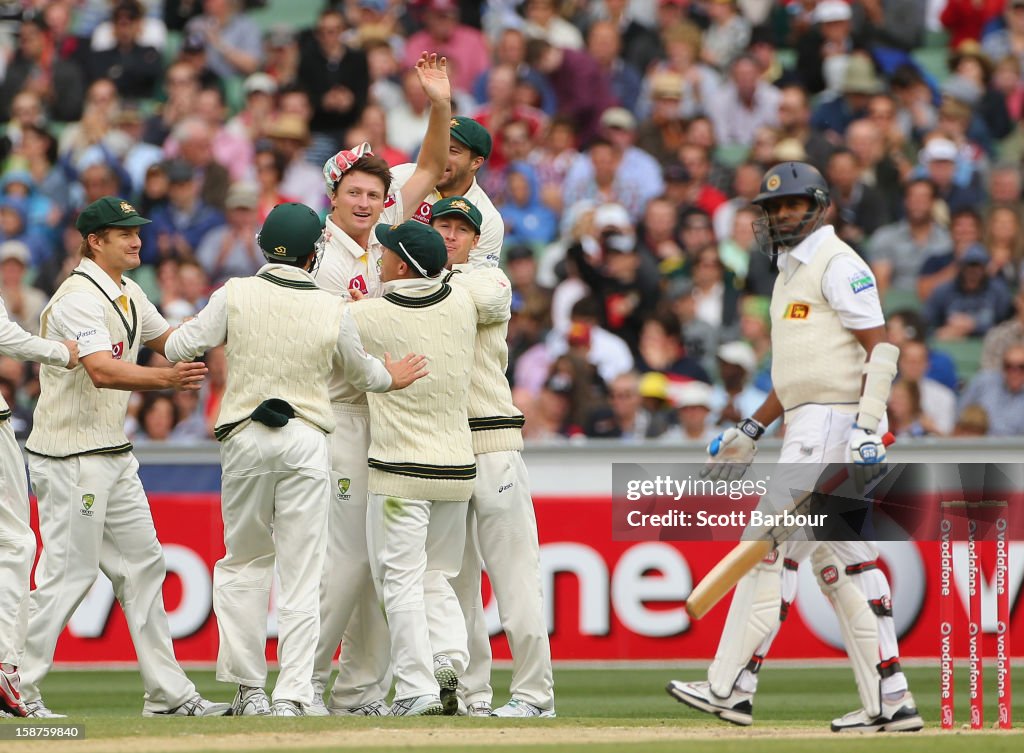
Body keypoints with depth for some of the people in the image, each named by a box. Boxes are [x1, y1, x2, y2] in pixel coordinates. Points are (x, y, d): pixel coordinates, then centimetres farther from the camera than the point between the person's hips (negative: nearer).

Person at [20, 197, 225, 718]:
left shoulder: (127, 295, 13)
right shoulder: (79, 297, -18)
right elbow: (102, 371, -30)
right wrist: (165, 379, -43)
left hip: (113, 452, 10)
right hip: (71, 456, -10)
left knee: (142, 566, 9)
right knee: (69, 573, -8)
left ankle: (168, 693, 13)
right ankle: (16, 688, 0)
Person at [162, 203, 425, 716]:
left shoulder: (235, 295, -3)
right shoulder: (332, 310, 0)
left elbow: (178, 349, 0)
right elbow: (362, 373, 16)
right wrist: (391, 380, 39)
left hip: (246, 441, 0)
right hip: (307, 442, 0)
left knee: (243, 563, 15)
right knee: (302, 574, 1)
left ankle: (248, 688, 10)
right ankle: (292, 694, -6)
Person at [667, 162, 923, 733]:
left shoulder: (837, 264, -8)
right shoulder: (792, 272, 22)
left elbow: (881, 347, -16)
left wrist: (867, 428, -25)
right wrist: (751, 432, 27)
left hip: (837, 421, -10)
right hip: (809, 425, 10)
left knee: (775, 549, -11)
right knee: (842, 561, 7)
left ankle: (732, 687, -11)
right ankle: (890, 702, 6)